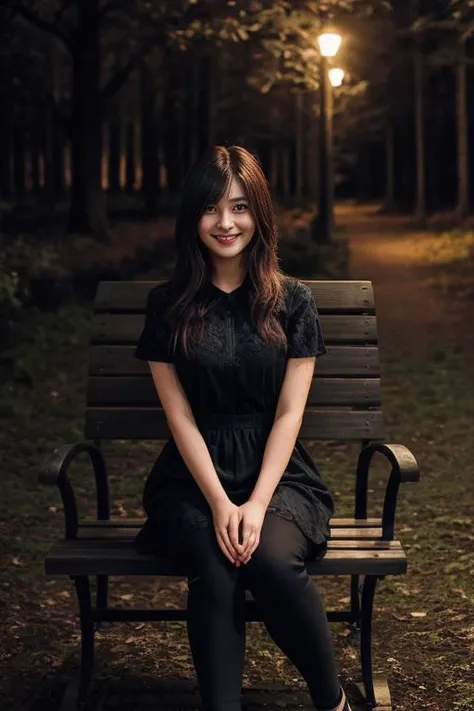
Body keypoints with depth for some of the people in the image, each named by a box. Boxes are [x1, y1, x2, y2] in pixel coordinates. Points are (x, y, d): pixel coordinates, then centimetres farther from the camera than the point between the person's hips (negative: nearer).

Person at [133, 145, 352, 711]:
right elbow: (179, 416, -1)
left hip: (277, 474, 0)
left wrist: (258, 502, -14)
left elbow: (289, 413, -1)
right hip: (192, 478, 0)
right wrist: (219, 503, -13)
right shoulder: (168, 305, 5)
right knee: (214, 568, -32)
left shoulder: (293, 302, 5)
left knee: (272, 558, -31)